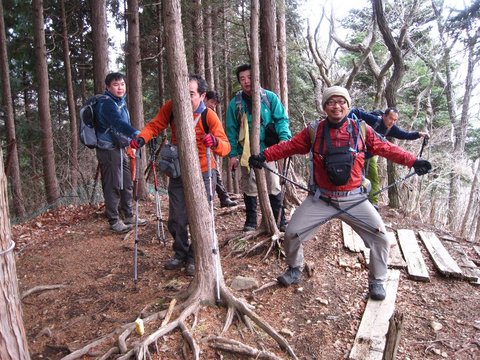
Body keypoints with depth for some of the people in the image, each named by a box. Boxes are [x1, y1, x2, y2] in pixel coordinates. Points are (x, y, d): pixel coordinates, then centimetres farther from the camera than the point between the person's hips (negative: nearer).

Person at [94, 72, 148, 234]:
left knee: (127, 184, 12)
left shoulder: (121, 101, 13)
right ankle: (114, 221, 9)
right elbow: (119, 123, -34)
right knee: (113, 186, -2)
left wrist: (129, 142, 21)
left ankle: (129, 216, 23)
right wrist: (138, 135, -47)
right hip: (108, 150, -9)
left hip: (121, 148, 9)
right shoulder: (105, 103, -16)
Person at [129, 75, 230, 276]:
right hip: (178, 174, 3)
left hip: (202, 174, -3)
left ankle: (194, 259, 22)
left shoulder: (209, 116, -17)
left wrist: (215, 142, -43)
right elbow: (154, 126, -3)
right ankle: (180, 254, 30)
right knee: (176, 219, 7)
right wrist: (141, 138, -23)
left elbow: (225, 147, -21)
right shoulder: (171, 108, -8)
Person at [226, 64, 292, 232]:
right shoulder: (235, 103, 4)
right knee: (249, 188, 9)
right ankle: (251, 221, 23)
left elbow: (281, 119, -3)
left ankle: (279, 220, 15)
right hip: (246, 153, 2)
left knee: (274, 186, 2)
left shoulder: (270, 97, -1)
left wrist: (284, 137, -21)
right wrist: (232, 154, 0)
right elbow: (231, 130, 5)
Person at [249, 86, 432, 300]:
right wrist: (264, 156, -8)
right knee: (292, 233, -1)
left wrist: (413, 161, -3)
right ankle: (294, 270, 28)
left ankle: (377, 281, 21)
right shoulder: (314, 131, -1)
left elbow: (386, 148, 4)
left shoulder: (361, 130, -1)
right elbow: (289, 146, 2)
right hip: (321, 199, 0)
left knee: (380, 237, -4)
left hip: (354, 199, 0)